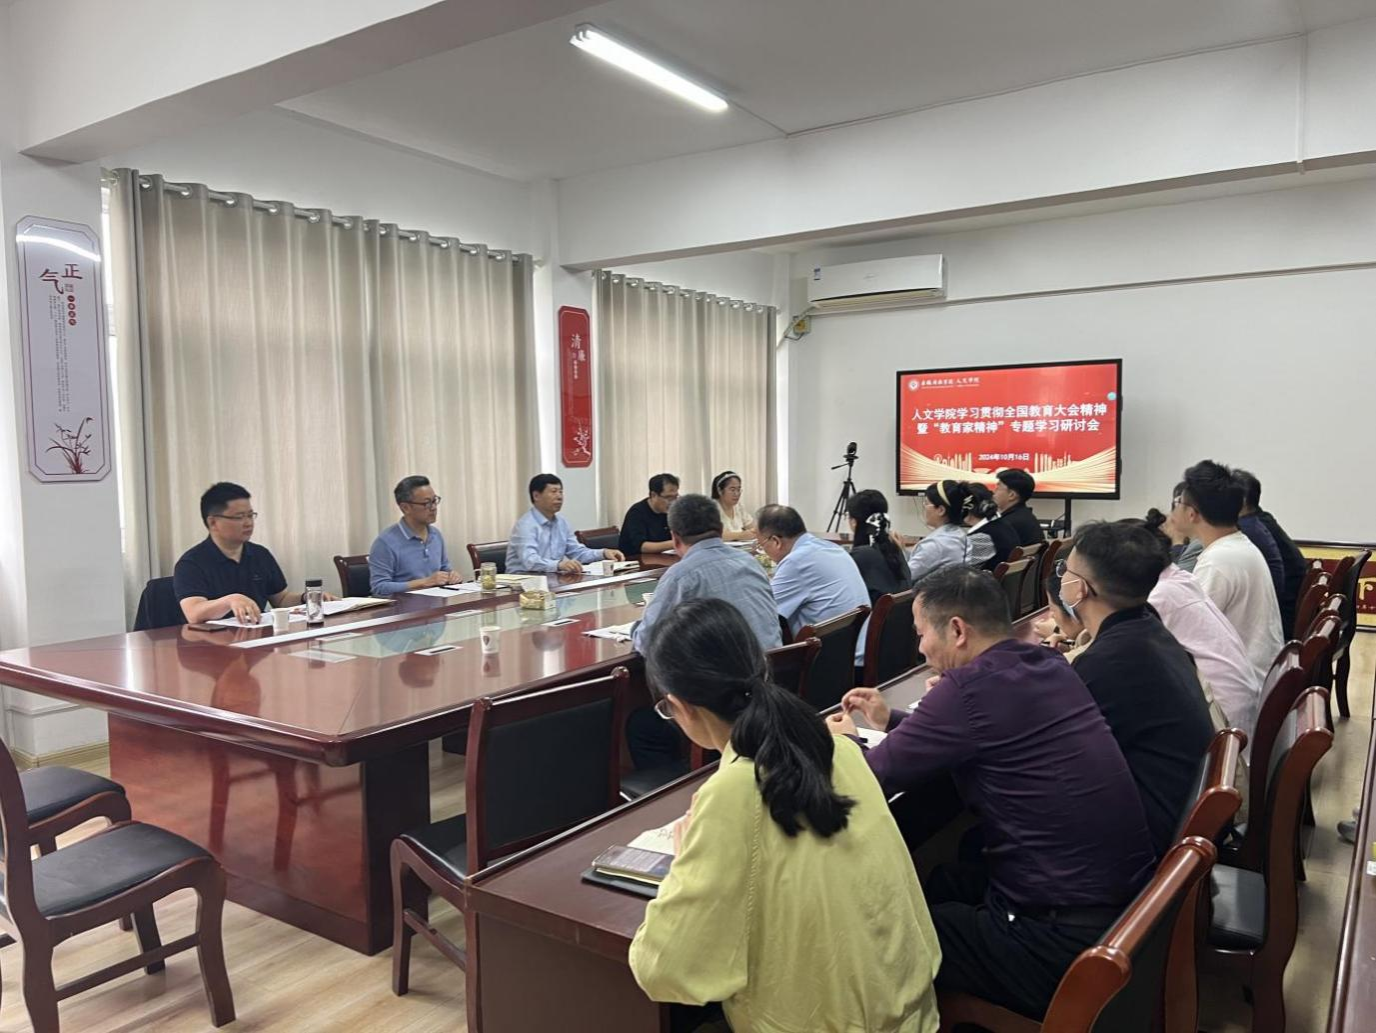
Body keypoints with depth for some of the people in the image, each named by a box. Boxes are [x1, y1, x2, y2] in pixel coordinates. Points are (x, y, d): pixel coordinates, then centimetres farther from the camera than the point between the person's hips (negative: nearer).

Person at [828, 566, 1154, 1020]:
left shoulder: (971, 686, -21)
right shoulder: (1047, 666, 4)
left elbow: (872, 778, -12)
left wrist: (847, 739, 9)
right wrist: (892, 721, 22)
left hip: (1064, 938, -8)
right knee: (935, 884, 23)